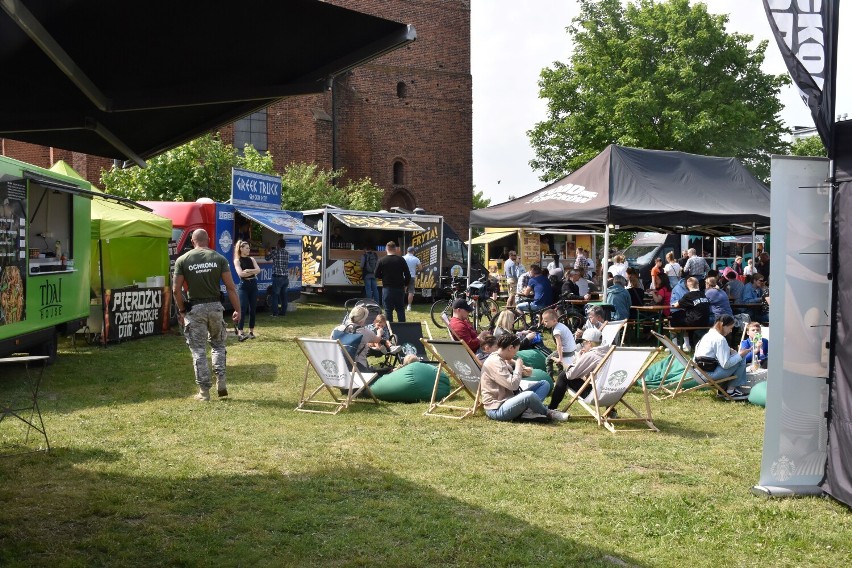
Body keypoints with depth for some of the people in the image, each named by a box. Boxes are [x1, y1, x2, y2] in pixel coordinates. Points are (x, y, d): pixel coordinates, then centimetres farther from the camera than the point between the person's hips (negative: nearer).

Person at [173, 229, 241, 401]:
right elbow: (230, 287, -5)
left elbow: (176, 290, -4)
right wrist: (237, 310, 0)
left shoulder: (182, 260, -2)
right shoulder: (219, 259, -1)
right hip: (215, 306, 1)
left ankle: (204, 390, 6)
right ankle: (221, 381, 5)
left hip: (194, 309, -1)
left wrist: (181, 311, 7)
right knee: (218, 344, 19)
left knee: (198, 350, 5)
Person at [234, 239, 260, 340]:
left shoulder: (251, 259, 13)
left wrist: (248, 270, -15)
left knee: (253, 309, 6)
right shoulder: (237, 260, -2)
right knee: (243, 309, -14)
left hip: (253, 285, 5)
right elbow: (241, 273, -15)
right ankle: (240, 333, -19)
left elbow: (258, 270, -1)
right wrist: (253, 272, -6)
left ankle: (251, 331, 14)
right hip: (243, 286, -5)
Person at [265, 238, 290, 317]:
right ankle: (283, 312, 12)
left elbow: (267, 258, 7)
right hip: (286, 277, 5)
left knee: (275, 295, 0)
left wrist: (269, 252, 28)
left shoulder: (275, 252, -6)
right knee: (284, 295, 10)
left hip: (278, 277, -5)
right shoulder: (287, 253, 9)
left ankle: (275, 313, -2)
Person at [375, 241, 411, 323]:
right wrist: (405, 285, 11)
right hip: (399, 288, 1)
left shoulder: (382, 261, -6)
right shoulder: (401, 260, -3)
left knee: (388, 310, 4)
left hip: (387, 288, -1)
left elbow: (377, 275, -1)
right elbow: (407, 275, -3)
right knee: (400, 309, 10)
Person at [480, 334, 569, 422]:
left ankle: (529, 411, -20)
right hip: (497, 409, -11)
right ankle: (548, 413, -7)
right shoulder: (494, 362, -18)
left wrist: (523, 372, -1)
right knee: (529, 395, -38)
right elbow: (513, 385, -25)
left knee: (544, 384, 6)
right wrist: (518, 367, -9)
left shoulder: (503, 360, 14)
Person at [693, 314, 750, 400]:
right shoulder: (720, 339, -17)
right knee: (741, 360, -6)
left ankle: (724, 389, 19)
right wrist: (739, 355, -8)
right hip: (710, 373, -10)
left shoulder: (709, 334, 11)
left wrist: (728, 350, 9)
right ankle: (731, 390, 3)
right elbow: (725, 364, -18)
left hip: (700, 371, 10)